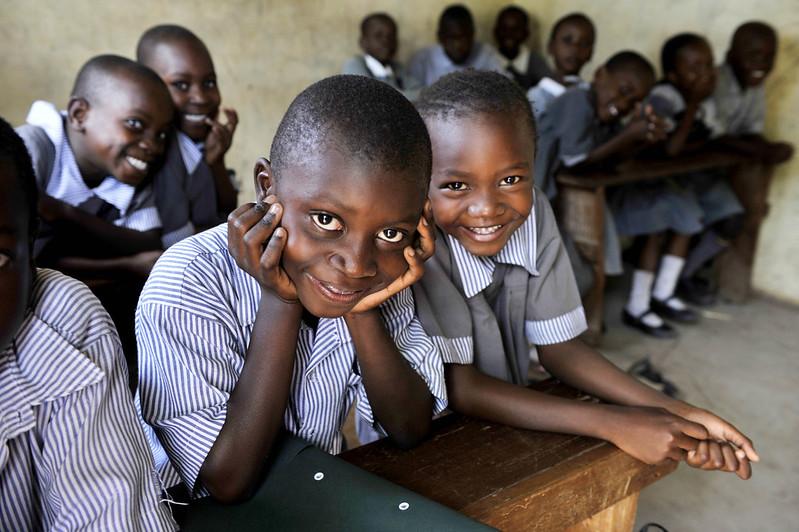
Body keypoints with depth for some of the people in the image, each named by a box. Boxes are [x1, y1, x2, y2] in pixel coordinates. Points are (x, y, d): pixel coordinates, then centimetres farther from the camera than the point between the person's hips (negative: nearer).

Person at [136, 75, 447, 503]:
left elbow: (411, 429, -9)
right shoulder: (187, 288, -24)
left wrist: (362, 311, -23)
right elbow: (228, 483, -22)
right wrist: (280, 305, -28)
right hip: (207, 517, -3)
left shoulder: (383, 272, -11)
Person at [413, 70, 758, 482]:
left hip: (505, 420, 5)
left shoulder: (534, 214, -13)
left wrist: (673, 412, -16)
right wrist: (612, 424, -26)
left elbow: (555, 346, -5)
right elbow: (456, 388, -24)